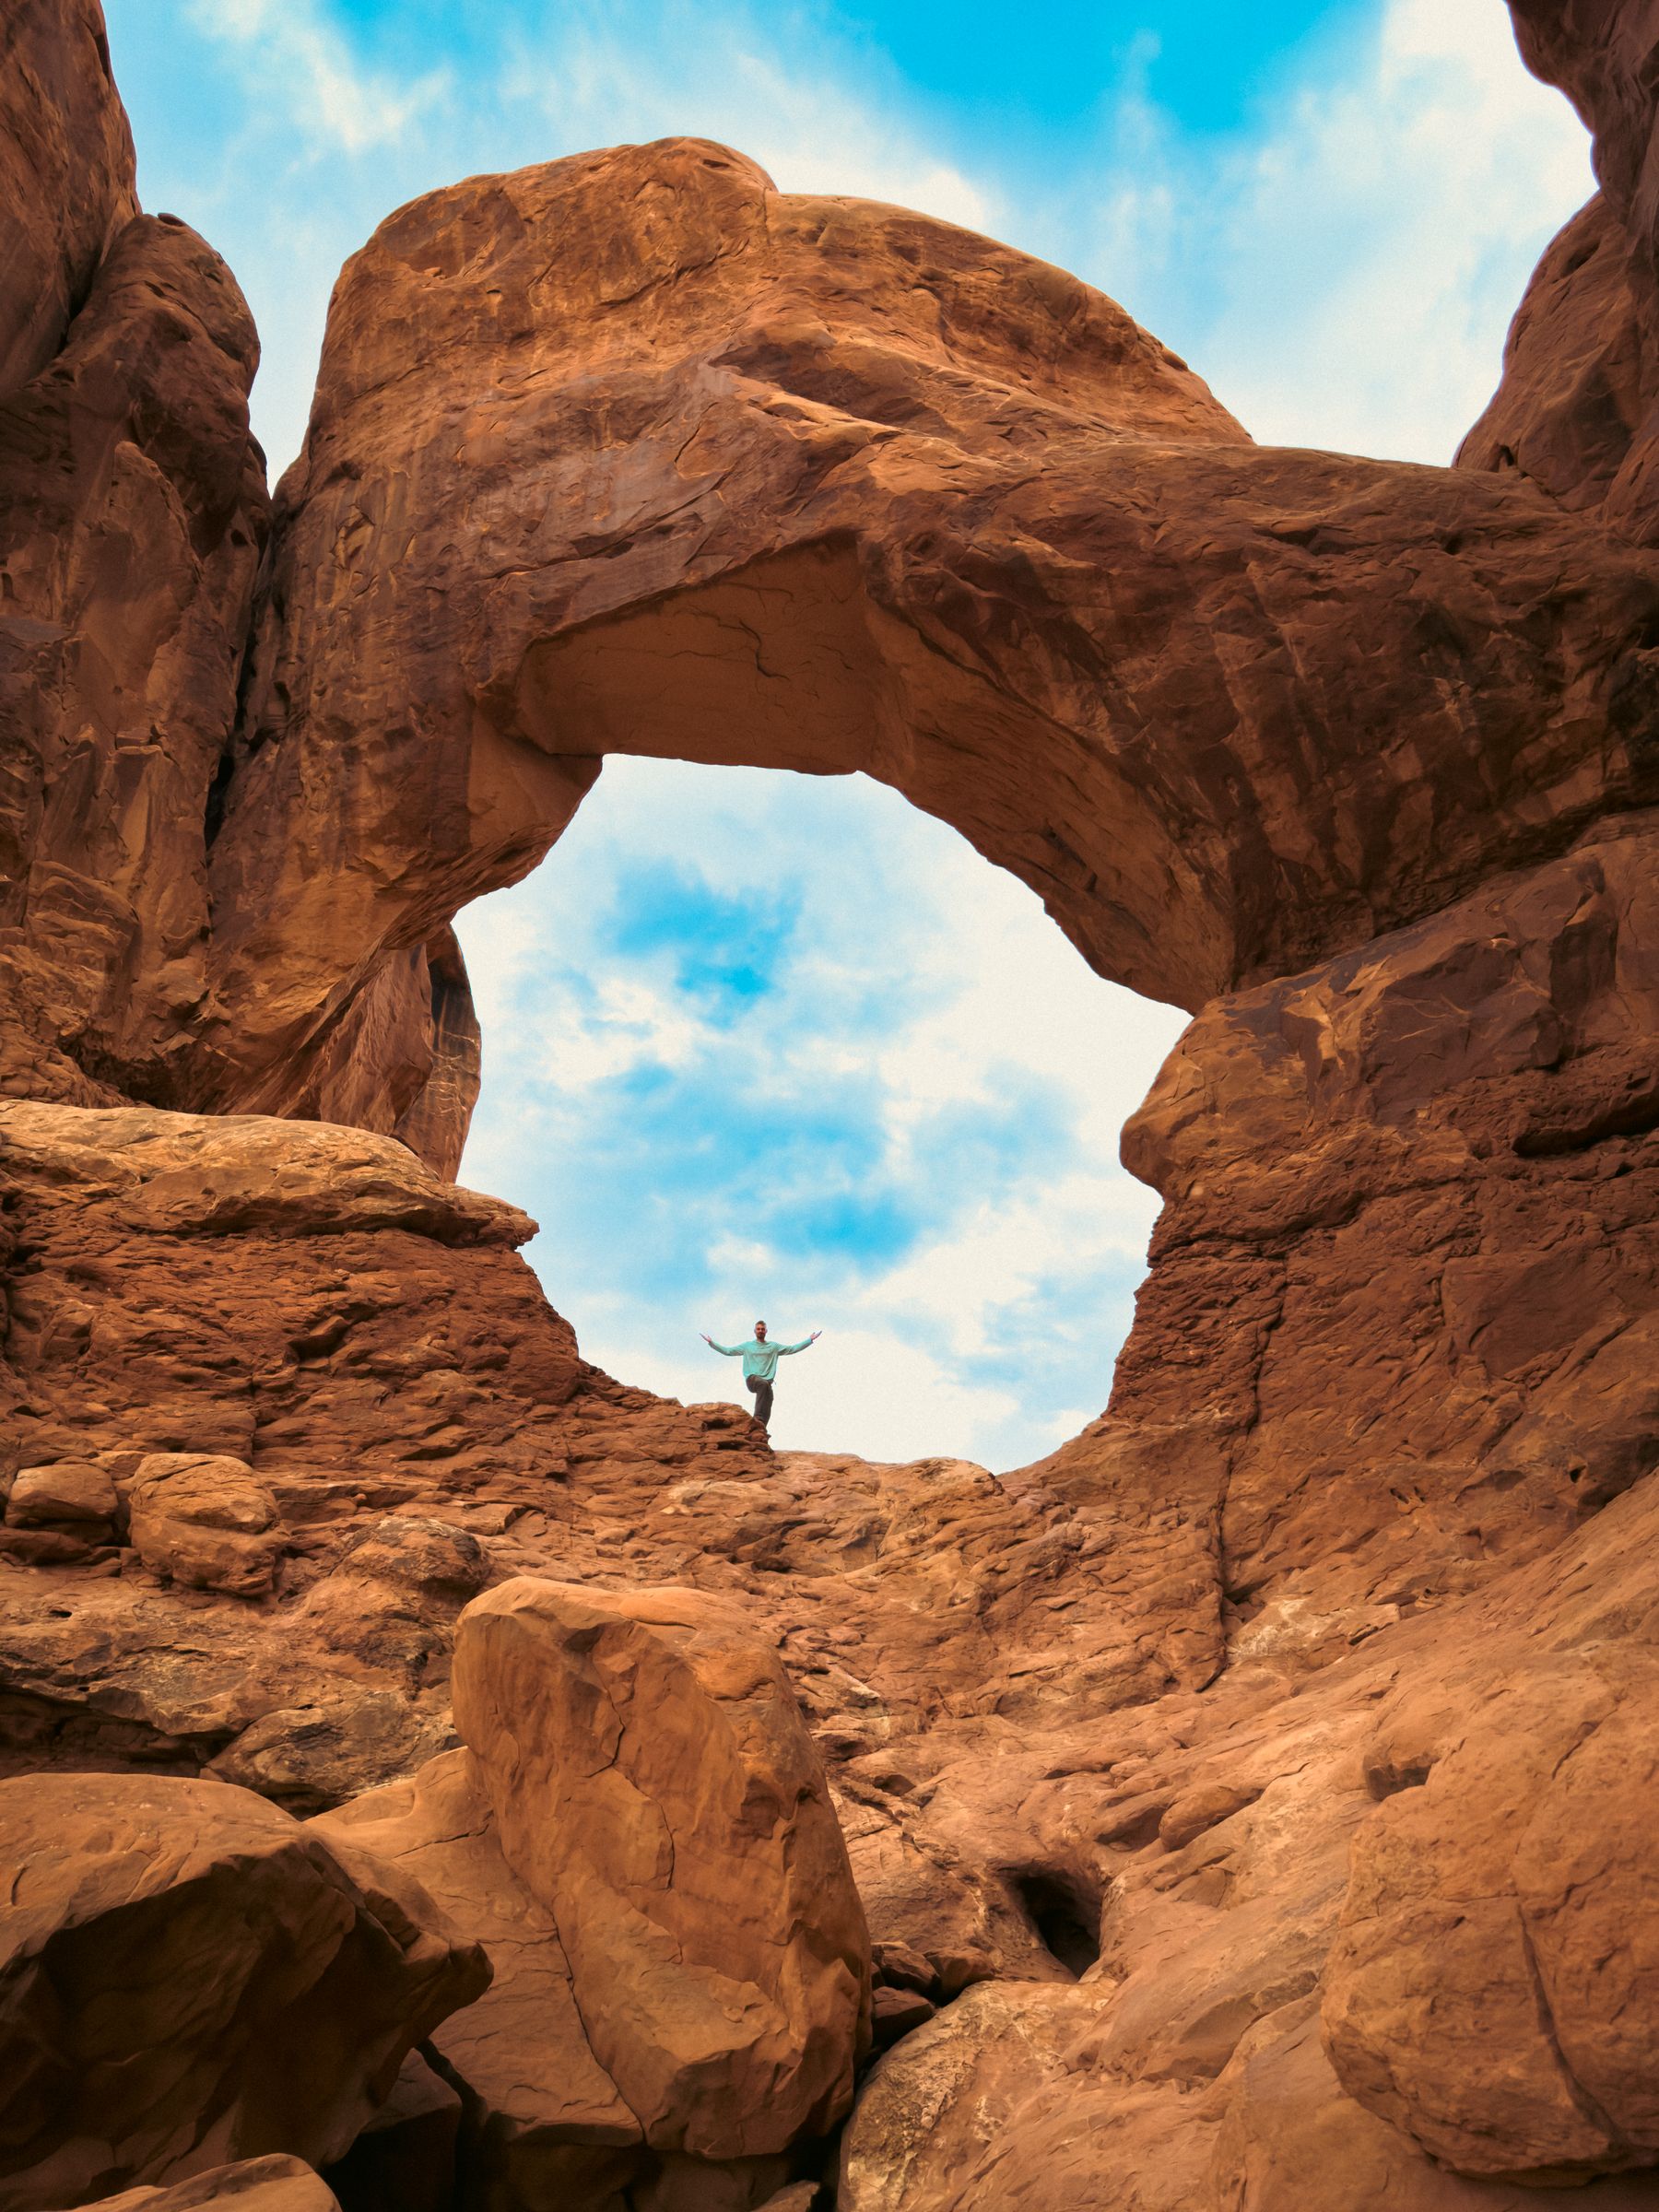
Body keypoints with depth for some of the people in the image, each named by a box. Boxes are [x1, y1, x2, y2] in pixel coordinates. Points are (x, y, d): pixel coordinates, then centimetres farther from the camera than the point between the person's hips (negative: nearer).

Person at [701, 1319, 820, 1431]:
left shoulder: (774, 1347, 18)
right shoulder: (747, 1346, 16)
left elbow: (793, 1348, 17)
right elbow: (727, 1351, 17)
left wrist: (810, 1340, 10)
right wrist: (711, 1343, 8)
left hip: (766, 1381, 3)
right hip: (752, 1378, -3)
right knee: (764, 1384, -37)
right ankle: (758, 1417, -42)